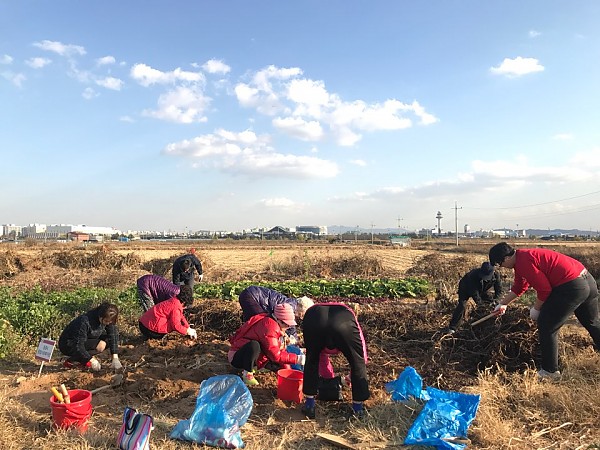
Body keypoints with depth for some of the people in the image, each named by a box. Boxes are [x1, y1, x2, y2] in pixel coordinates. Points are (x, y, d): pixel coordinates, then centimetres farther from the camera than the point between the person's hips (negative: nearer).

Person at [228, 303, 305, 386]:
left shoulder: (273, 324, 2)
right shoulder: (269, 327, -27)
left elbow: (280, 350, 5)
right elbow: (276, 355, -28)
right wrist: (297, 359, -24)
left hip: (251, 358, 10)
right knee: (254, 345, -38)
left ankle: (250, 367, 7)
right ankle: (247, 374, -17)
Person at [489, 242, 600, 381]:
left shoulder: (523, 262, -18)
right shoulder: (523, 257, 15)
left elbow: (544, 289, -18)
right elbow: (518, 288, 26)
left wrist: (536, 309, -2)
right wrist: (502, 303, 32)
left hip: (571, 287, -11)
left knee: (546, 327, 0)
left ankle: (550, 371, 11)